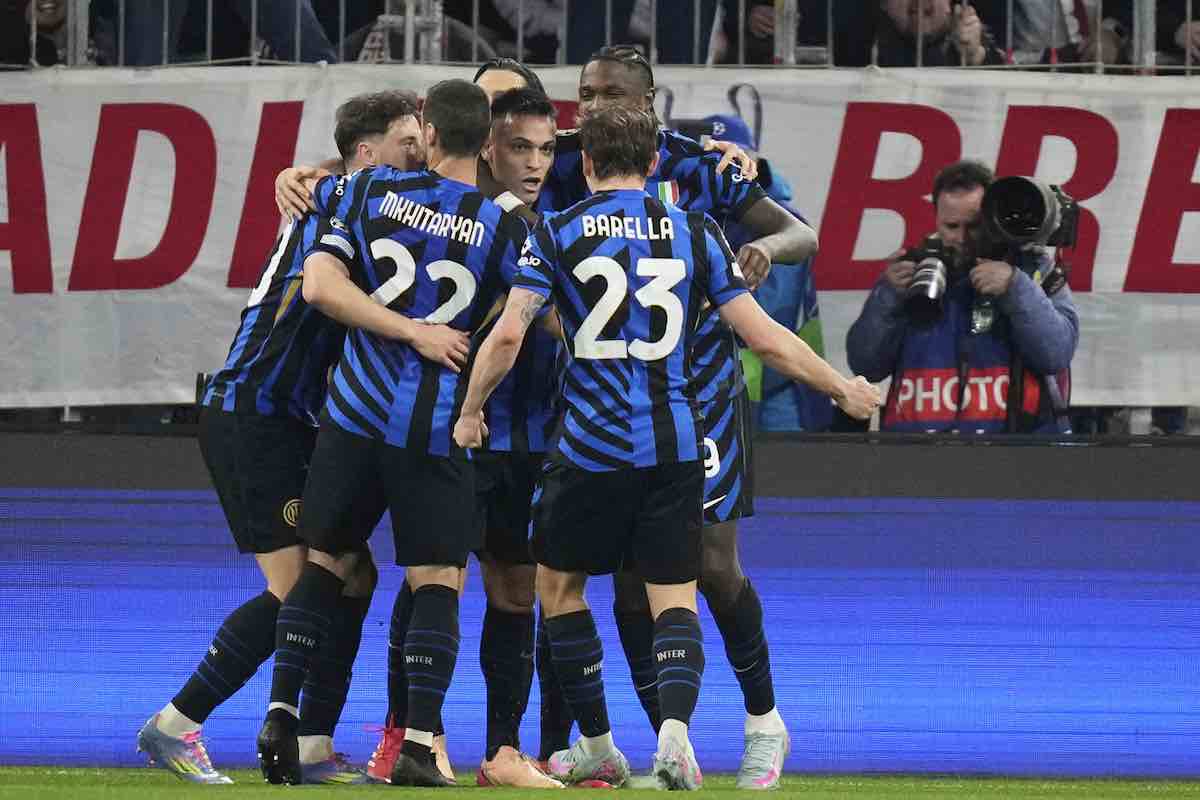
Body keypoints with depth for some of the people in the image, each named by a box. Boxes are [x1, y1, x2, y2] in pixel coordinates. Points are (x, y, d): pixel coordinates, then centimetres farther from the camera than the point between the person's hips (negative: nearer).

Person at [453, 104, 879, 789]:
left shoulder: (557, 235, -1)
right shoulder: (696, 232, 4)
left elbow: (508, 334, -9)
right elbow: (764, 336, 3)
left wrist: (471, 411, 7)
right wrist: (843, 387, 16)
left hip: (592, 447, -2)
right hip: (676, 444, 2)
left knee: (559, 582, 18)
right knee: (675, 598, 6)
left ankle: (598, 745, 19)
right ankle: (676, 728, -20)